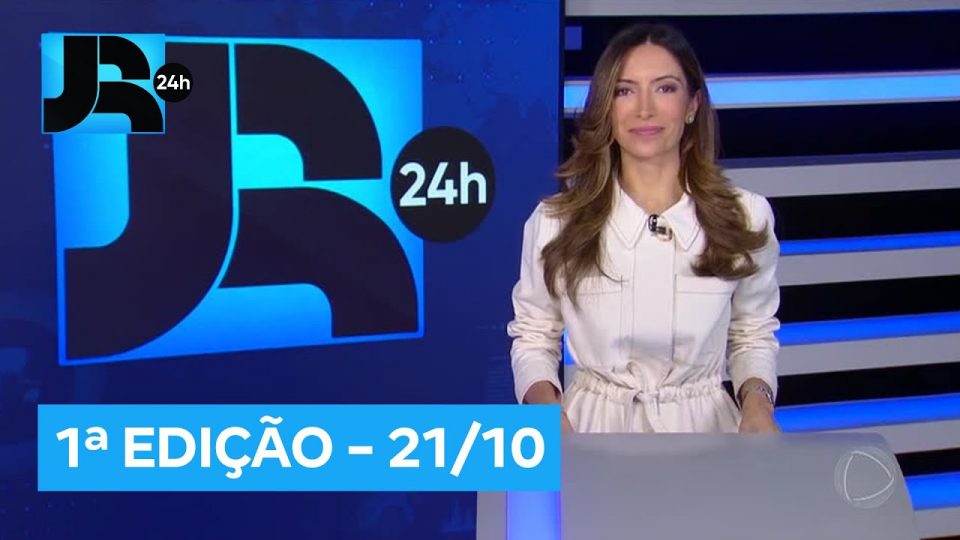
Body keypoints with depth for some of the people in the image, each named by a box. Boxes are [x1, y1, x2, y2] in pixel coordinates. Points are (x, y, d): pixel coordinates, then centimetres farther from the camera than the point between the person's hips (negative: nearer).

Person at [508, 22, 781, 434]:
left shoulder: (746, 217, -5)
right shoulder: (555, 220, -8)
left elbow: (753, 336, 6)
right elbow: (533, 337, 2)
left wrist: (757, 399, -12)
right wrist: (545, 403, -17)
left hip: (703, 427, 1)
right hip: (594, 425, 0)